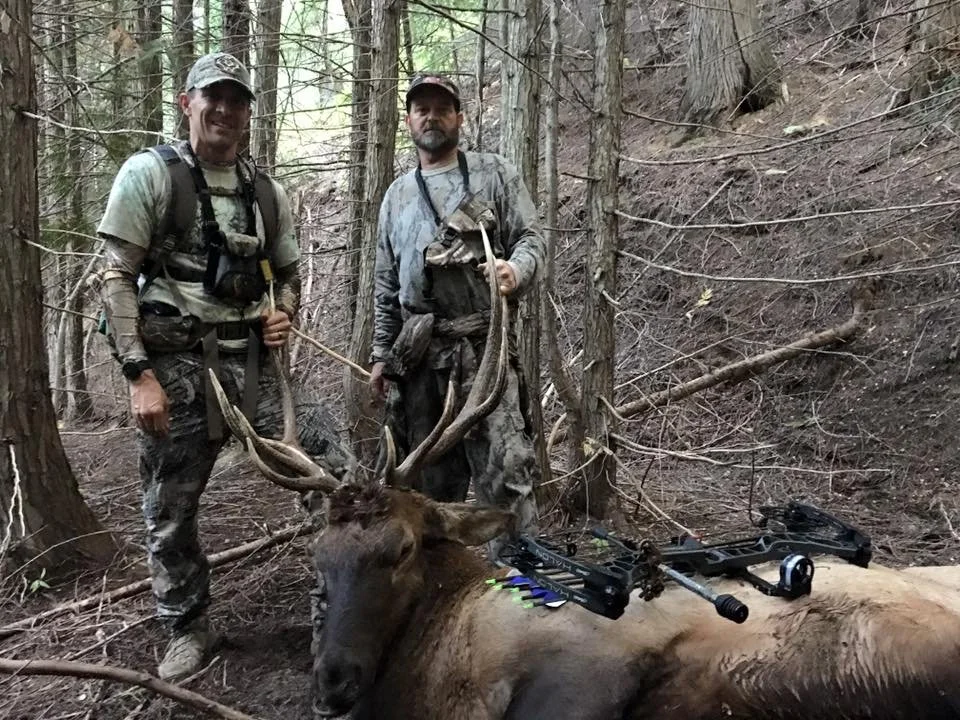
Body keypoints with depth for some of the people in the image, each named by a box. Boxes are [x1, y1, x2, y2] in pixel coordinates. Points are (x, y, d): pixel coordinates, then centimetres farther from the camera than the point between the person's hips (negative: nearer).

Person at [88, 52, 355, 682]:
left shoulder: (268, 192, 13)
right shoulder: (149, 173, -1)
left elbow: (288, 270, 26)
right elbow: (114, 275, -6)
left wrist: (286, 315, 2)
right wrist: (139, 372, -14)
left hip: (255, 359, 3)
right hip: (175, 364, -3)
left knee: (341, 472, -7)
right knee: (170, 512, 7)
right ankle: (189, 630, 28)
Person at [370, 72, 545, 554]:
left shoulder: (494, 174, 8)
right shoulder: (397, 195, 19)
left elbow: (531, 238, 1)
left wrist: (515, 270, -22)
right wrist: (381, 353, 15)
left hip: (483, 344, -4)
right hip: (417, 352, 4)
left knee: (504, 468, -11)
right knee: (432, 477, 11)